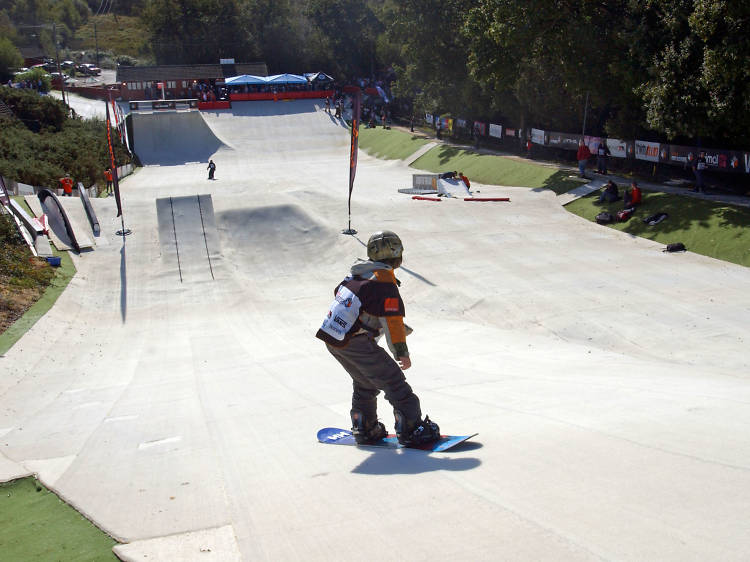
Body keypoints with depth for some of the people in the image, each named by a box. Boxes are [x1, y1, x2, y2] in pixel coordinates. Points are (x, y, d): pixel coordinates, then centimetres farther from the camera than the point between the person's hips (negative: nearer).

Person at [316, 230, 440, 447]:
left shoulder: (355, 274, 12)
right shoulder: (385, 283, -13)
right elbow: (392, 321, -13)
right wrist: (402, 353, -3)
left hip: (331, 340, 9)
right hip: (357, 344, -9)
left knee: (364, 383, 25)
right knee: (393, 382, 1)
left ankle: (364, 428, 30)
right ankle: (411, 429, 3)